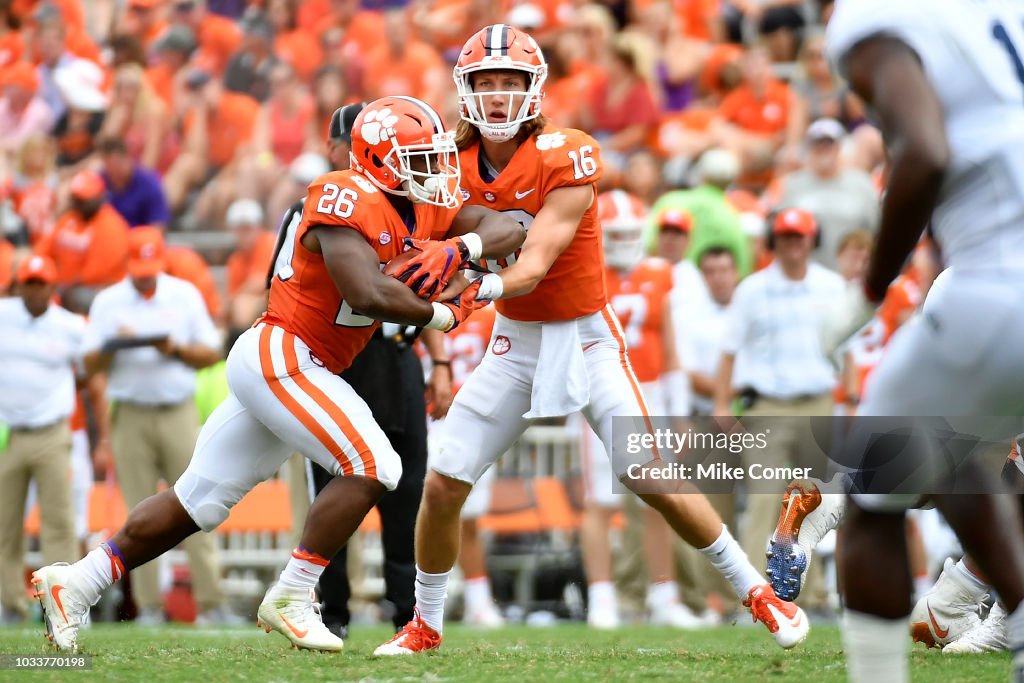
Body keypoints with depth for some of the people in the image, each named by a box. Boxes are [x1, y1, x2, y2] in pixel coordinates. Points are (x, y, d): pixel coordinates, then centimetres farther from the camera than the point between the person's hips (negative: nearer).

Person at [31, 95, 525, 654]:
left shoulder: (424, 210, 9)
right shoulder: (351, 202, -18)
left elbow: (507, 229, 7)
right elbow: (369, 295, -30)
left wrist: (460, 248, -13)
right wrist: (442, 315, -16)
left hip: (286, 366, 10)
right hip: (280, 355, -10)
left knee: (198, 501, 13)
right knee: (373, 467, -15)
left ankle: (77, 582, 19)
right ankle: (290, 600, -9)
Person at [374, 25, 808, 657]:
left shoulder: (568, 159, -20)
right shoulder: (461, 169, -5)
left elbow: (534, 266, -26)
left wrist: (481, 287, -46)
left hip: (587, 337, -4)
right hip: (516, 343, 4)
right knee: (442, 486, -3)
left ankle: (757, 591, 5)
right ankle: (426, 625, 17)